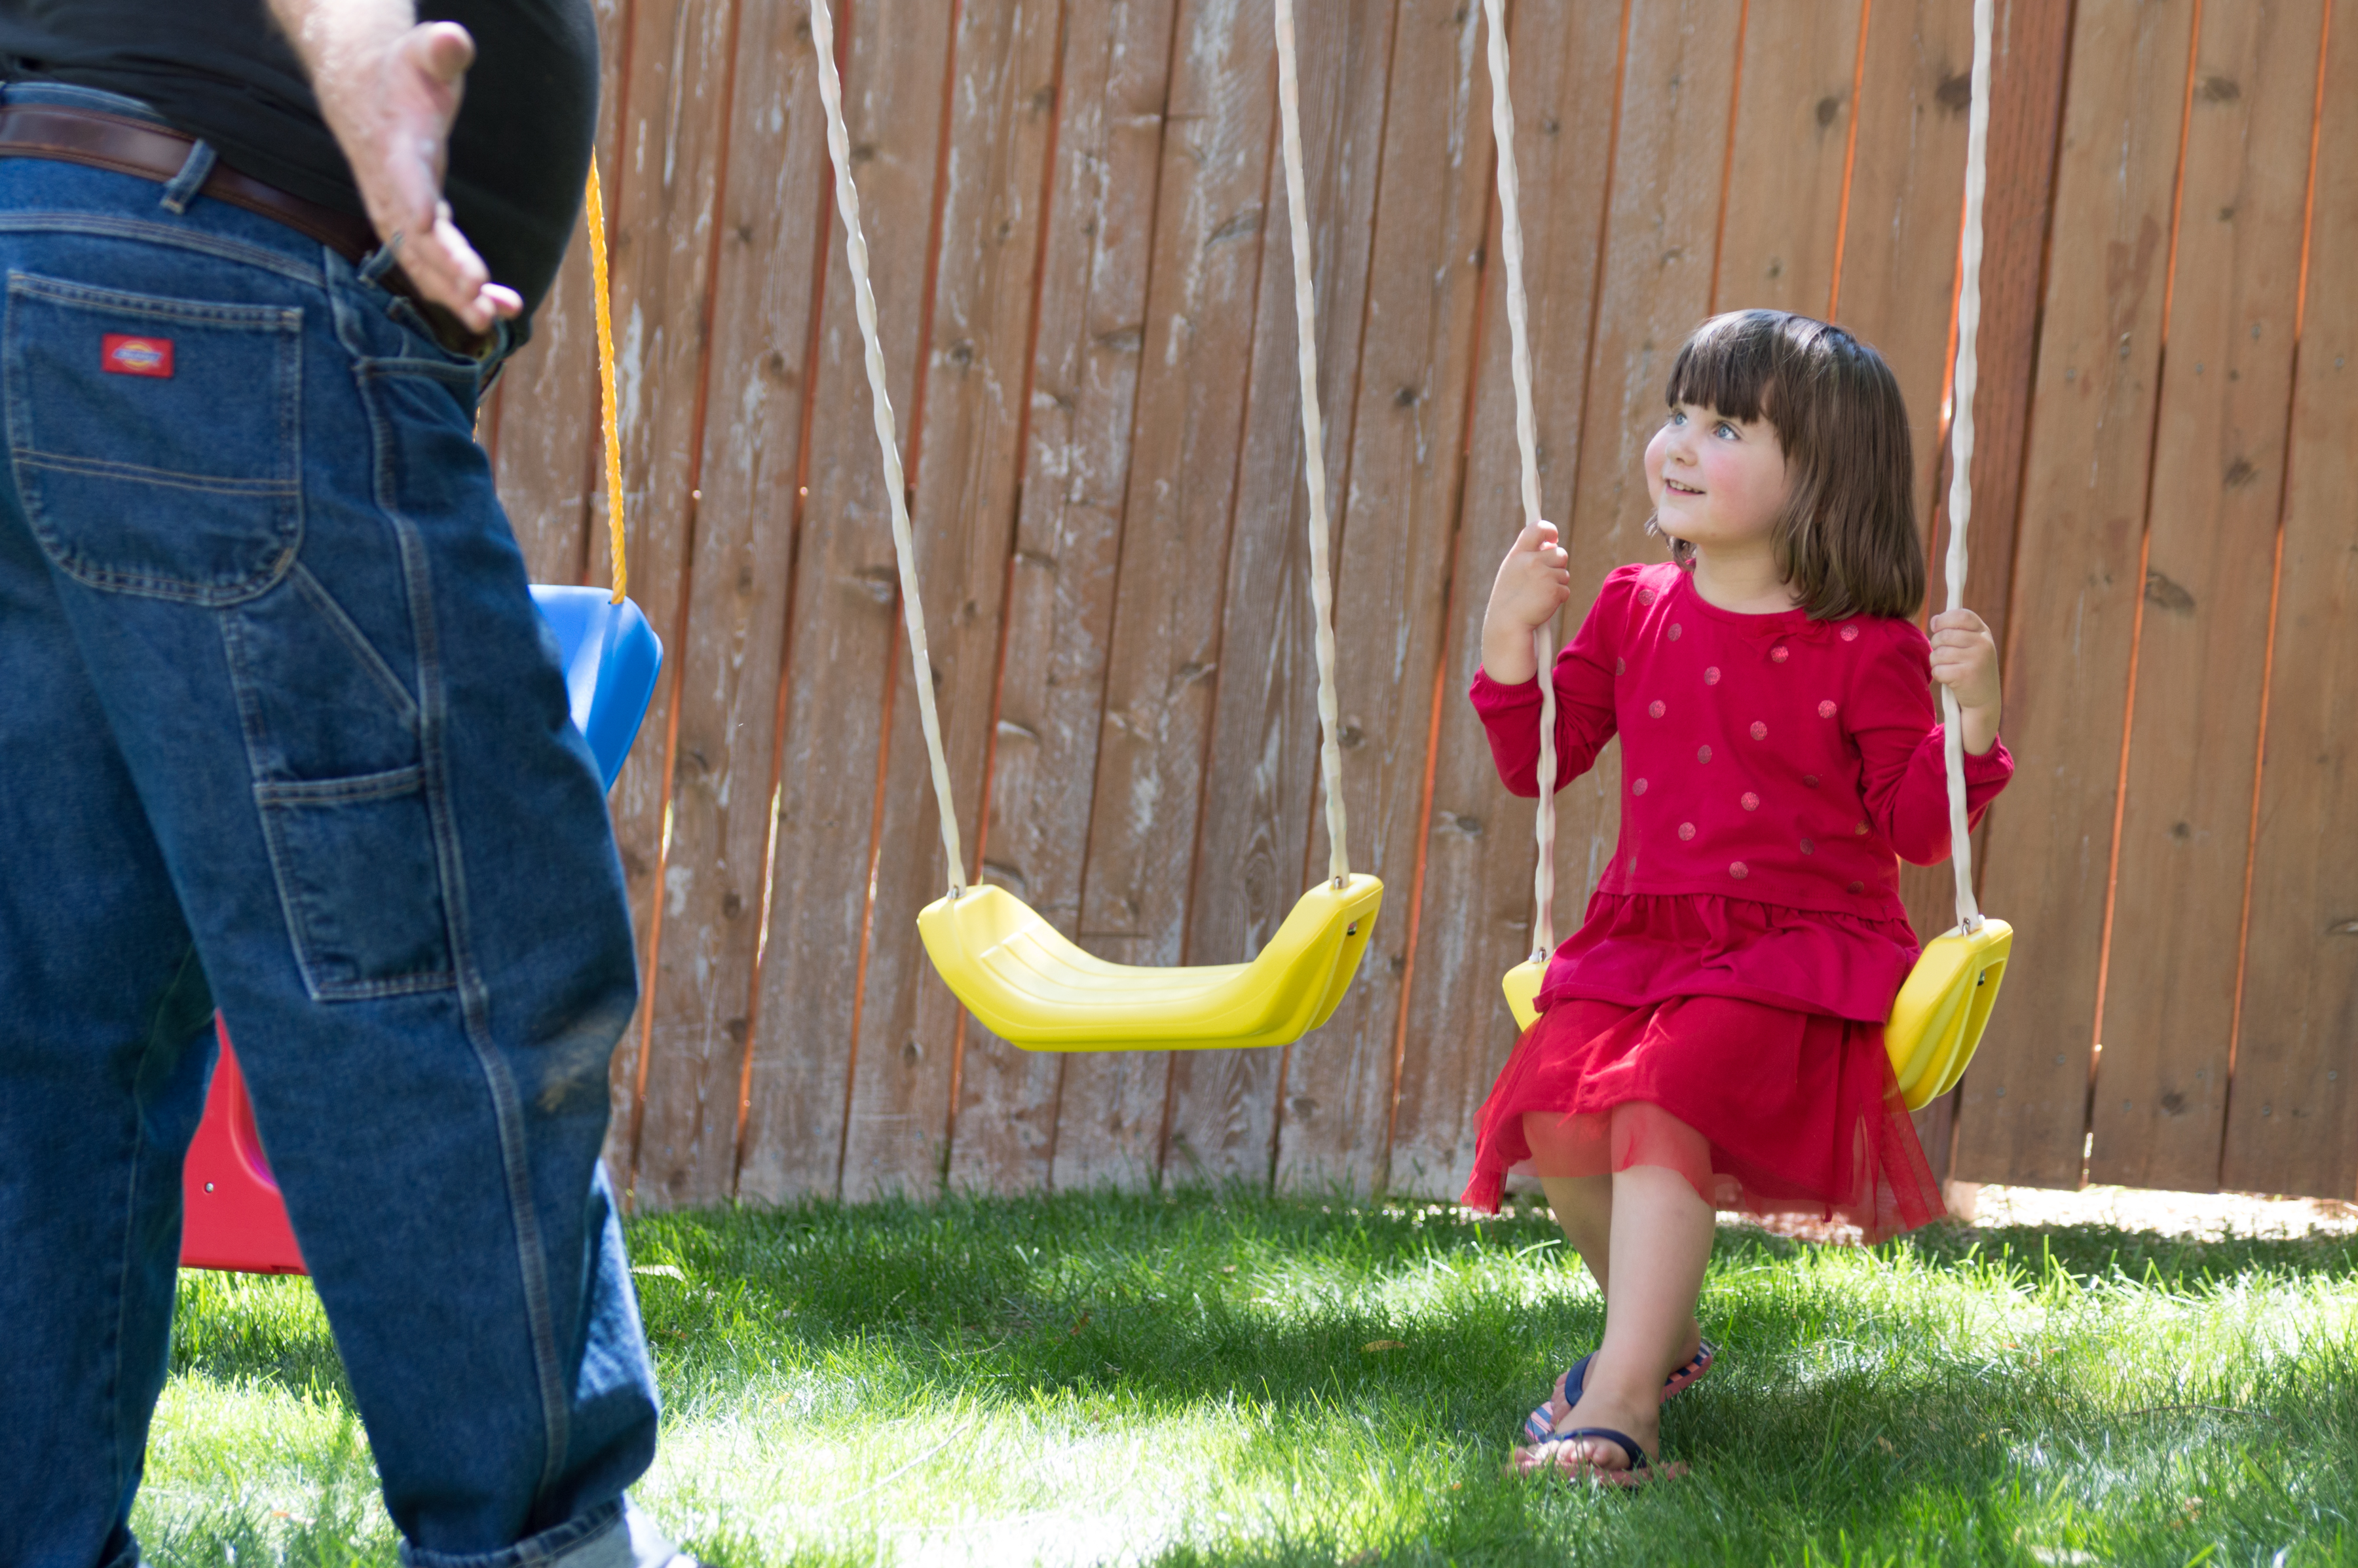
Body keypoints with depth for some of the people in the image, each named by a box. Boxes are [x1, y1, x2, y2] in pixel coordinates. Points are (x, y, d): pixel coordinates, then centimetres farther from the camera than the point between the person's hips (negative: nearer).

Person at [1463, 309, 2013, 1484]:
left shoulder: (1864, 651, -3)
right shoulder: (1635, 610, 11)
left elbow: (1914, 827, -2)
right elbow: (1536, 762, 15)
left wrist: (1971, 717, -17)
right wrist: (1510, 633, 2)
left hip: (1801, 947, -5)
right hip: (1645, 935, 5)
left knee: (1663, 1097, -30)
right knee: (1555, 1103, -19)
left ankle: (1621, 1401, -30)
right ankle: (1661, 1334, 10)